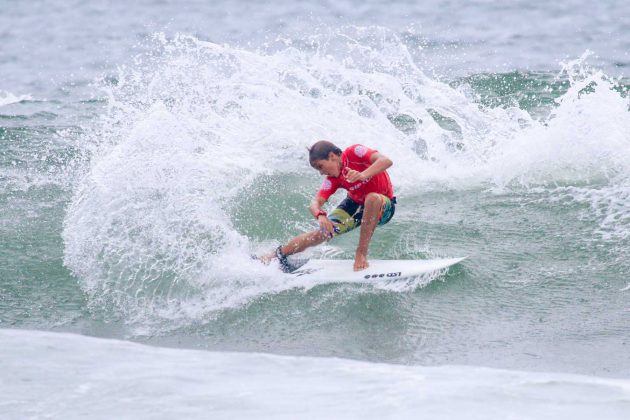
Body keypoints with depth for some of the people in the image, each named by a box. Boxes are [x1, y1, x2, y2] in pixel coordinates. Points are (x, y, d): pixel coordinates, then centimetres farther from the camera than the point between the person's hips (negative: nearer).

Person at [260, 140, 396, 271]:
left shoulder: (354, 152, -26)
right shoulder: (332, 179, -12)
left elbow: (386, 161, -39)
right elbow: (315, 203, -19)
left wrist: (362, 175, -55)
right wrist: (320, 215, -44)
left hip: (382, 205, -4)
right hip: (356, 204, 4)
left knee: (373, 198, -39)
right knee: (326, 231, -11)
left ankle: (361, 253, -27)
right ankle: (278, 254, 8)